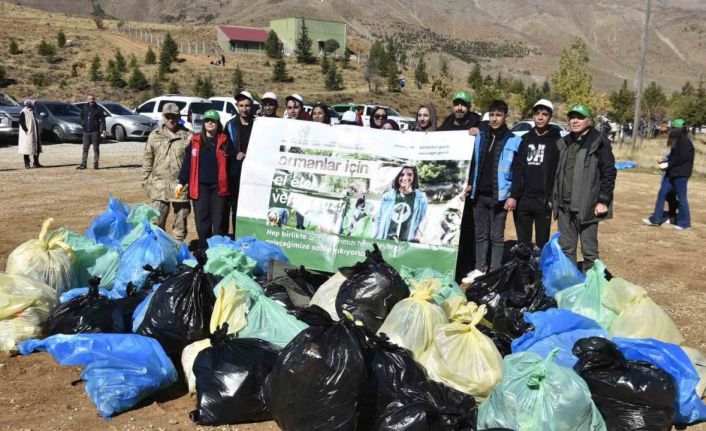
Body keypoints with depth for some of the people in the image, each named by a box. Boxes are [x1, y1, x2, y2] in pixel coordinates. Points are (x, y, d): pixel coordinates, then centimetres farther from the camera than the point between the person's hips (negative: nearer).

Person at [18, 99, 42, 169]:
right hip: (27, 134, -9)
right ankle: (27, 164, 3)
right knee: (27, 149, -4)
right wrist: (26, 131, -22)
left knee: (37, 148, 11)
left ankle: (36, 163, 19)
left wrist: (38, 131, 15)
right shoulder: (23, 112, -10)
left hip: (34, 134, 9)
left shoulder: (32, 111, 15)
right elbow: (21, 122, -17)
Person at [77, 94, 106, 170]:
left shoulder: (98, 108, -1)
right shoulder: (84, 108, 9)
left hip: (95, 131, -3)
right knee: (85, 148, 4)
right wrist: (83, 123, 8)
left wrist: (103, 129, -12)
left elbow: (102, 120, -4)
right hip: (86, 131, 3)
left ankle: (96, 164, 8)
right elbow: (82, 117, 23)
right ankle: (83, 164, 7)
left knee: (96, 148, 2)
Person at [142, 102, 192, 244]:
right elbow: (147, 160, 10)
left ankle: (178, 244, 22)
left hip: (181, 185, -1)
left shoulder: (187, 136, 0)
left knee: (181, 218, 9)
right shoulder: (154, 135, 6)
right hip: (159, 184, 1)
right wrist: (145, 180, 6)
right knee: (157, 219, 1)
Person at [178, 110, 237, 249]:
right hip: (199, 187, 2)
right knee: (202, 220, 6)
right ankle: (203, 249, 16)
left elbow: (232, 163, 2)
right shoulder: (195, 141, 8)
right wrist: (182, 182, 5)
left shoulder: (225, 141, 4)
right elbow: (187, 162, 9)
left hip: (219, 187, -2)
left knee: (219, 221, 2)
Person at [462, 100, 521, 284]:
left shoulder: (513, 141, -4)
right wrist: (470, 184, 10)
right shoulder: (480, 137, 10)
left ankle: (495, 272, 10)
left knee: (497, 236, 3)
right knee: (480, 234, 12)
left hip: (499, 196, -5)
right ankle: (480, 269, 21)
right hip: (479, 195, 5)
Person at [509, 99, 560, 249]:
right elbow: (517, 170, 6)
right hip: (523, 199, 3)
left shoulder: (557, 141, 0)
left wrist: (553, 198, -12)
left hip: (543, 201, -3)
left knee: (542, 243, 6)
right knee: (523, 242, 10)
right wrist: (513, 195, -3)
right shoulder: (525, 139, 11)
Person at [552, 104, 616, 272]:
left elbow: (609, 173, -8)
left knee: (589, 250, 2)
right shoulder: (563, 143, 13)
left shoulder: (599, 142, -6)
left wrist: (603, 201, -12)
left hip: (587, 206, -6)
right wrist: (554, 198, 14)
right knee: (566, 249, 13)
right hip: (564, 205, 6)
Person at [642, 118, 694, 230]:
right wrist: (663, 159, 5)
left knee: (681, 198, -1)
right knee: (662, 193, 8)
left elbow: (681, 158, -22)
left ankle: (685, 223, 11)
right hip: (673, 173, 10)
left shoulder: (685, 142, -15)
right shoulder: (678, 141, 15)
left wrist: (667, 164, -18)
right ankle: (656, 219, 13)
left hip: (681, 174, -10)